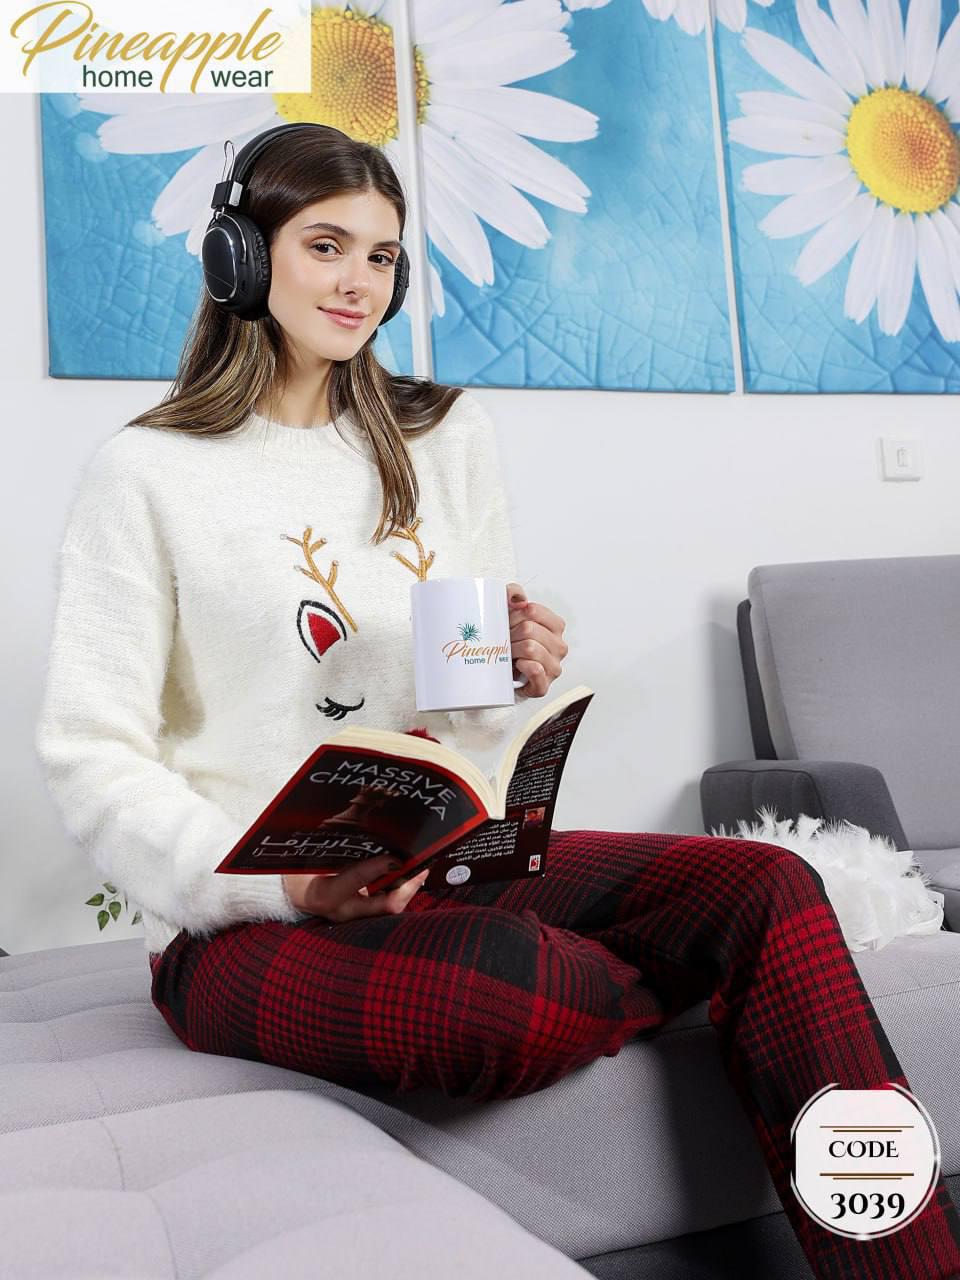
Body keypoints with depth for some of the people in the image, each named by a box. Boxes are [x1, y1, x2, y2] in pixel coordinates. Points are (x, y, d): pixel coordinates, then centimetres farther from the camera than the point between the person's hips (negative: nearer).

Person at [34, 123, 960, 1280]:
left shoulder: (448, 437, 13)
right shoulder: (145, 473, -2)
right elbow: (90, 755, -8)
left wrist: (521, 673, -8)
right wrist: (277, 883, -23)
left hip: (451, 861, 5)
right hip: (248, 924, -4)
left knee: (765, 887, -18)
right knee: (530, 993, -35)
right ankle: (693, 989, -2)